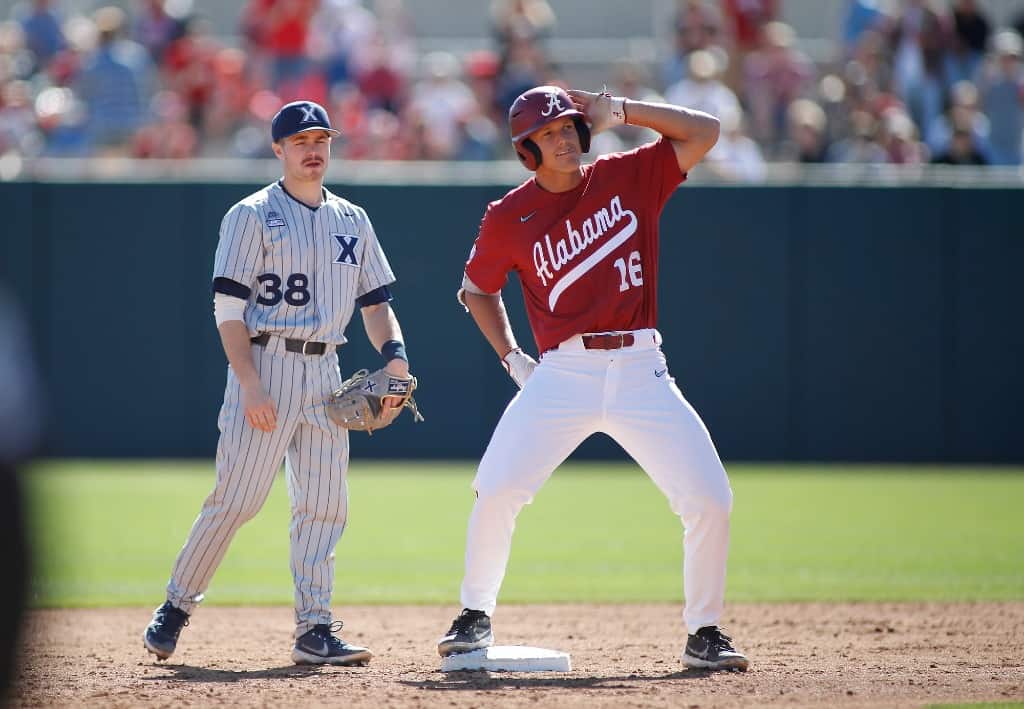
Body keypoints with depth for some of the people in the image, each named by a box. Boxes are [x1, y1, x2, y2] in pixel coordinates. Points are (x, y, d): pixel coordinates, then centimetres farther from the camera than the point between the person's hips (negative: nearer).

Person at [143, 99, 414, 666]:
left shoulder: (352, 221, 15)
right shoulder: (252, 216, -2)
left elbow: (376, 301, 16)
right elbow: (228, 311, -8)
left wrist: (394, 354, -4)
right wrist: (250, 385, -17)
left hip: (325, 372, 6)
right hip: (265, 363, -5)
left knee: (324, 503, 1)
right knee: (236, 497, -10)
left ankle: (314, 630, 3)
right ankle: (175, 608, 3)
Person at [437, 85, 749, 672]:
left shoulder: (628, 178, 5)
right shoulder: (510, 217, 3)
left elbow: (705, 131, 0)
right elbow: (477, 290, 18)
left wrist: (618, 112, -4)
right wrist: (511, 357, 6)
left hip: (640, 371, 1)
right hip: (563, 374, 0)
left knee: (710, 499, -8)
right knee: (496, 490, -12)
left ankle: (705, 634, 7)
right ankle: (476, 618, 9)